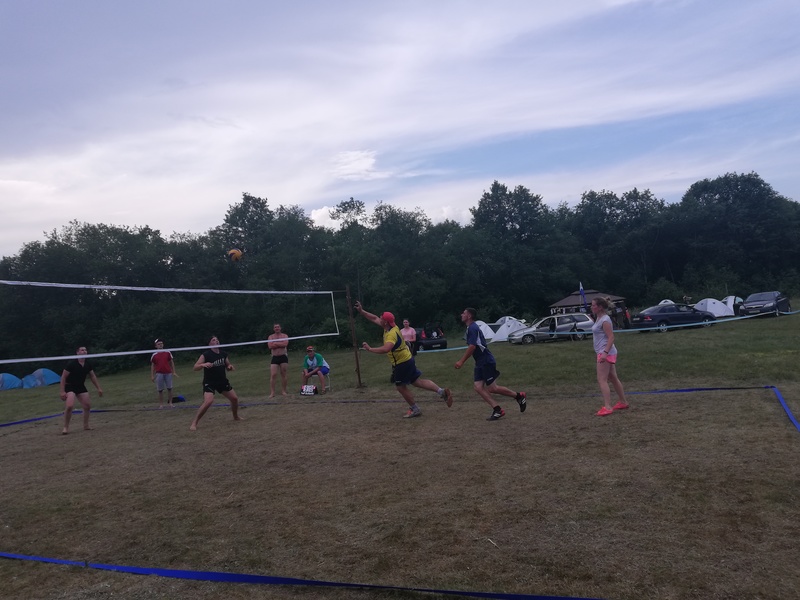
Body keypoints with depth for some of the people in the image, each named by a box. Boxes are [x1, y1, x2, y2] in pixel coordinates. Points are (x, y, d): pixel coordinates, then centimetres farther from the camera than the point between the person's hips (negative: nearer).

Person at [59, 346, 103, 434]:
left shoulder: (88, 364, -2)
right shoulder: (71, 364, -19)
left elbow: (93, 376, 10)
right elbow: (63, 377, -16)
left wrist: (99, 388, 9)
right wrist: (62, 391, -21)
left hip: (81, 386, 6)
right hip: (69, 386, -6)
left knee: (87, 406, 3)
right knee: (69, 406, -23)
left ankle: (86, 425, 20)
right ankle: (66, 427, -7)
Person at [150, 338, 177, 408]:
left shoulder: (168, 352, 7)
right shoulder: (154, 355, 6)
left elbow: (171, 362, 11)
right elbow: (152, 366, 10)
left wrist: (174, 372, 4)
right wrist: (152, 376, 3)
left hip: (168, 373, 1)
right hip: (159, 373, -1)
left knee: (169, 388, 0)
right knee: (160, 390, 1)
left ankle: (170, 403, 8)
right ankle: (161, 404, 7)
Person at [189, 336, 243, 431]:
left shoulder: (223, 354, 3)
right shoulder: (206, 355, -13)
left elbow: (228, 365, 17)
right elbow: (195, 367, -18)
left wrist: (230, 367, -7)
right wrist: (203, 365, -38)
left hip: (223, 381, 6)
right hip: (209, 382, -6)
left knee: (235, 398, 8)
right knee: (208, 401, -26)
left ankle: (236, 417, 36)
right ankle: (194, 423, -14)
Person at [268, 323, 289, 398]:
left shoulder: (284, 336, 5)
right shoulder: (271, 337, 8)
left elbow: (285, 344, -14)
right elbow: (270, 346, -9)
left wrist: (275, 343, -11)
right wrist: (280, 344, -10)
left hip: (283, 357, 0)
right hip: (274, 357, 0)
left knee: (284, 375, 3)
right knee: (273, 375, -8)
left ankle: (283, 391, 13)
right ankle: (272, 392, -7)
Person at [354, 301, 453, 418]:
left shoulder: (391, 334, -27)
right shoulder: (390, 327, 1)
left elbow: (386, 349, -45)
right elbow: (374, 318, 12)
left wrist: (370, 349, -37)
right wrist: (361, 311, 8)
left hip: (402, 363, -9)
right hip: (407, 360, 9)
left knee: (401, 387, 6)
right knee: (417, 381, 12)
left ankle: (415, 409, 18)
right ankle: (442, 391, 4)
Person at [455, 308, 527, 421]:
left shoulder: (472, 328, -15)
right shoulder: (471, 328, 17)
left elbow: (472, 347, -24)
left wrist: (461, 361, -20)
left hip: (487, 362, -10)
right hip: (480, 363, 10)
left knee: (491, 388, -4)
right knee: (478, 386, -1)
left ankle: (519, 396, 11)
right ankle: (497, 409, -2)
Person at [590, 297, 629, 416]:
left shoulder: (605, 320, -15)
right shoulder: (599, 318, 13)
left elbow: (611, 337, -21)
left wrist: (605, 352, -29)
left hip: (606, 353, -10)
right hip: (604, 353, 10)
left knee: (602, 380, -12)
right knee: (613, 378, 18)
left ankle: (607, 407, -14)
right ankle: (623, 402, 28)